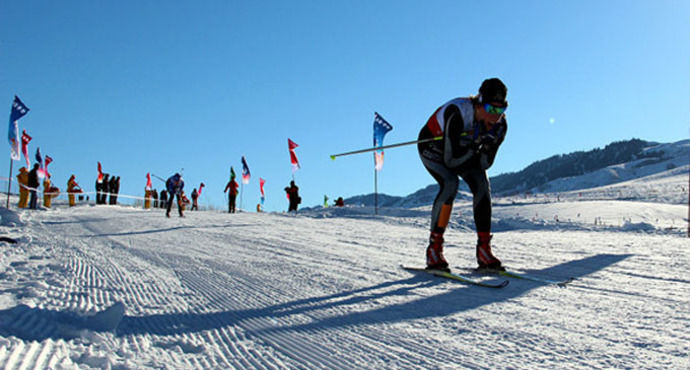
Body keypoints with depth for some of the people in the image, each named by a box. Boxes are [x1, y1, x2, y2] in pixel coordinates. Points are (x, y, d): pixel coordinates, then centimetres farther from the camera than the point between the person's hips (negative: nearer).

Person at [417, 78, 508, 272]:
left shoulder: (500, 125, -21)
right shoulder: (458, 113, -39)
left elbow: (484, 164, -16)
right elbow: (451, 160, -36)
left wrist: (488, 146, -34)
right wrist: (476, 142, -42)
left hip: (462, 149, 6)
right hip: (433, 147, -5)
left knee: (482, 184, -16)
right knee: (450, 183, -29)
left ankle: (484, 249, -9)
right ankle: (434, 248, -21)